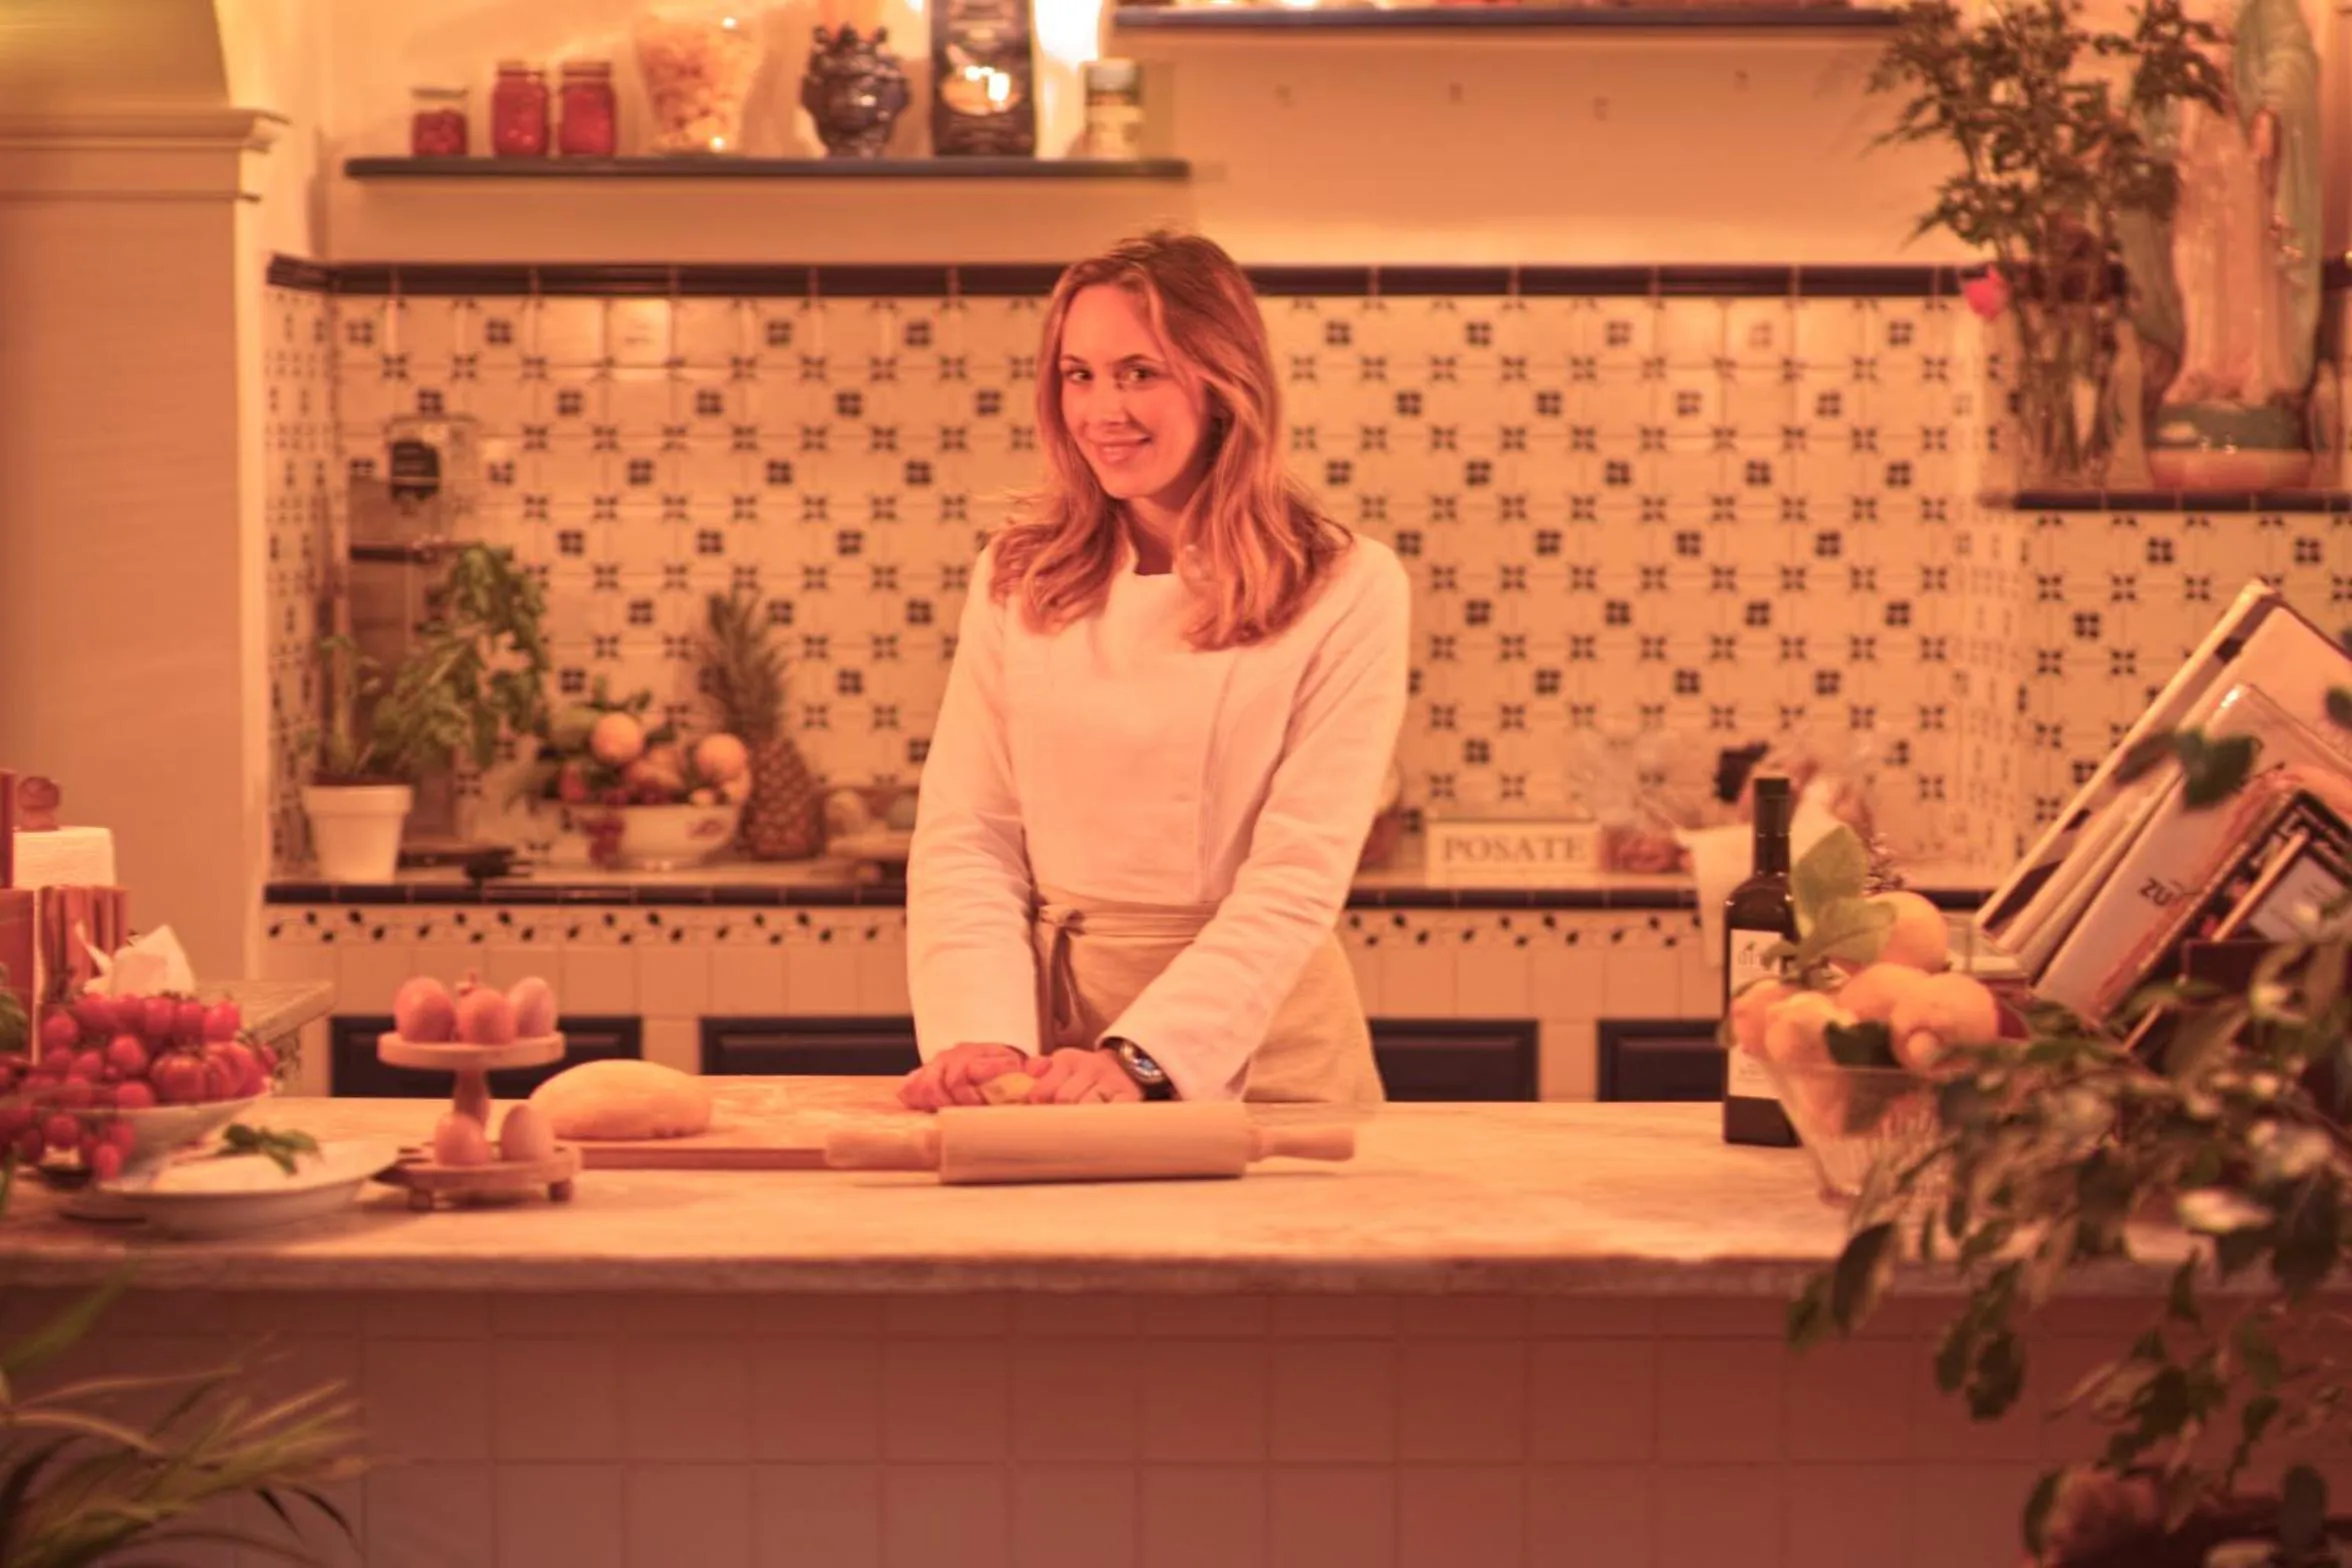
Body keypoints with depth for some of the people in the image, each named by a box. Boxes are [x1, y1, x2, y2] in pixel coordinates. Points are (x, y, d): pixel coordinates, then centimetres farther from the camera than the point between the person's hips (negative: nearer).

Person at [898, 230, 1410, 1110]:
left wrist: (1141, 1057, -20)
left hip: (1254, 1047, -2)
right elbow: (966, 836, 3)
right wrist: (985, 1036, -13)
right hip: (1055, 1029, 2)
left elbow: (1298, 875, -9)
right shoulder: (1018, 577, 6)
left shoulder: (1347, 590, -3)